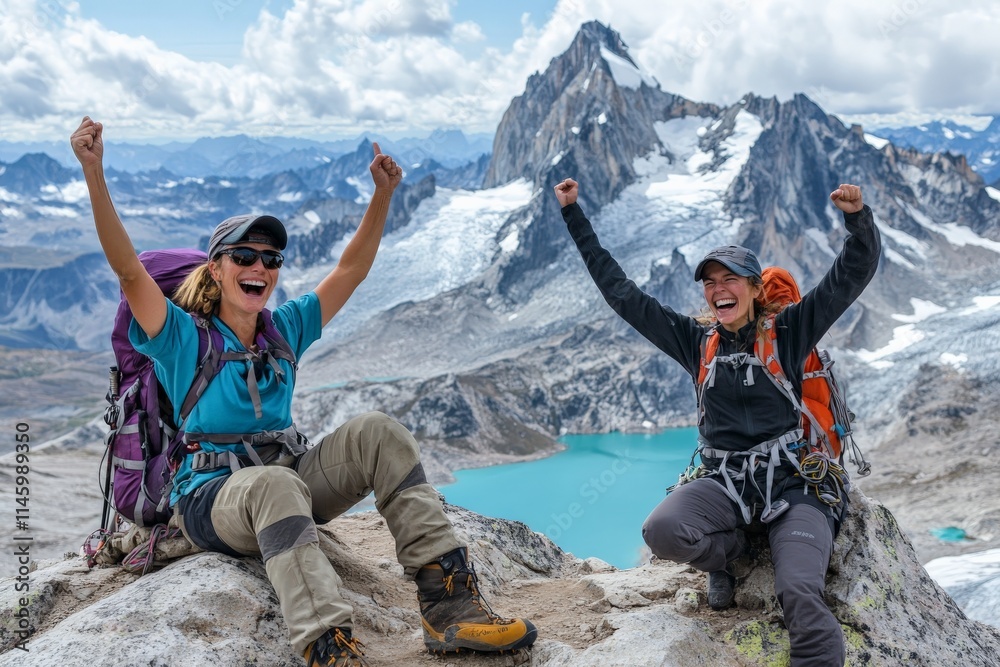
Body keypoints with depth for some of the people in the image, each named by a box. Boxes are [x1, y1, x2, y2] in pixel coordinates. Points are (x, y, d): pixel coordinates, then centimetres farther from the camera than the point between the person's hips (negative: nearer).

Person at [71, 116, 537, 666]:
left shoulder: (285, 329, 12)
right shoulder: (184, 339, -1)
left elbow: (350, 271, 12)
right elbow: (128, 269, -16)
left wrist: (382, 193, 3)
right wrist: (94, 174, -28)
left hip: (286, 480, 5)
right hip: (212, 497, -5)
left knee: (378, 432, -19)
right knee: (277, 485, -39)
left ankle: (448, 605, -27)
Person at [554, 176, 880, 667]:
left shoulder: (788, 330, 3)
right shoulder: (697, 341, 9)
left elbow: (853, 272, -4)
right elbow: (621, 292, 10)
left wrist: (858, 217, -25)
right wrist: (573, 214, 12)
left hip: (792, 483, -2)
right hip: (727, 483, 3)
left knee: (800, 596, -27)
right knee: (661, 530, -27)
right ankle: (727, 551, 5)